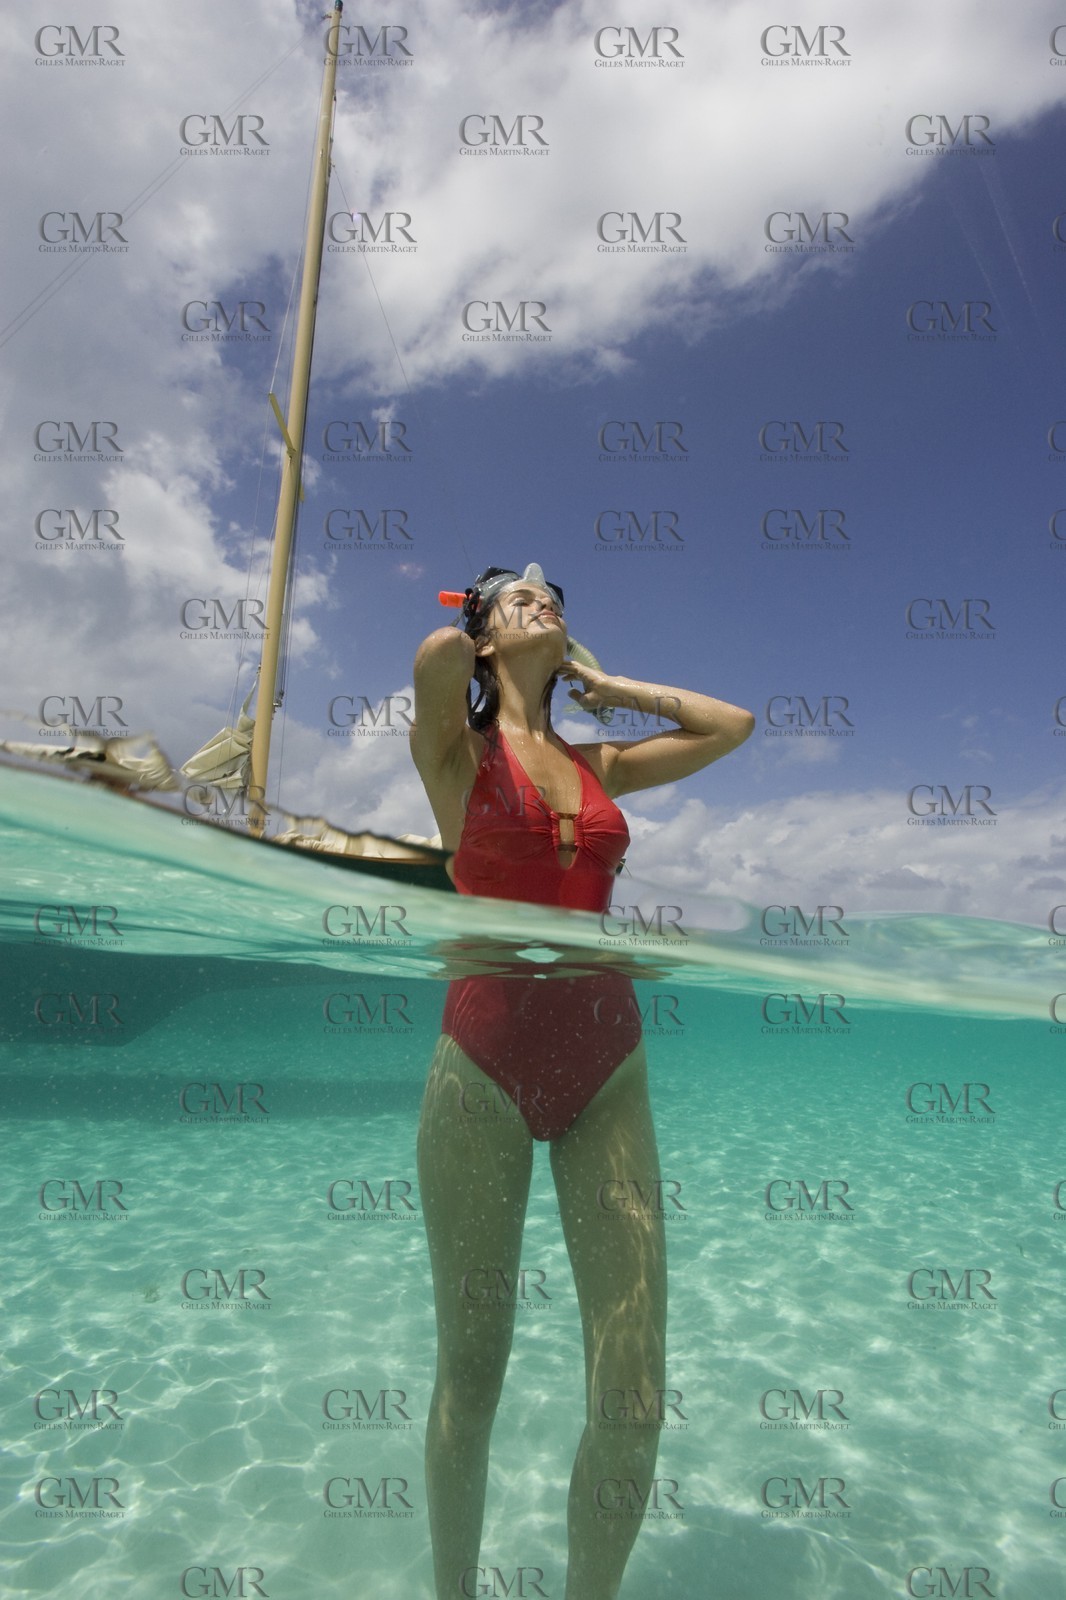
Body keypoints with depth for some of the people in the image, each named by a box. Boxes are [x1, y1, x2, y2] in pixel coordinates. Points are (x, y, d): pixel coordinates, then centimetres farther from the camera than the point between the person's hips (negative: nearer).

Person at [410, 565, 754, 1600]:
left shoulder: (597, 762, 15)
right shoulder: (458, 747, 4)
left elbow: (734, 725, 19)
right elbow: (436, 655, -17)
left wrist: (605, 682, 20)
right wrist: (477, 656, 6)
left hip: (607, 1065, 3)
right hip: (483, 1060, -3)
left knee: (633, 1404, 1)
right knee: (470, 1379, 11)